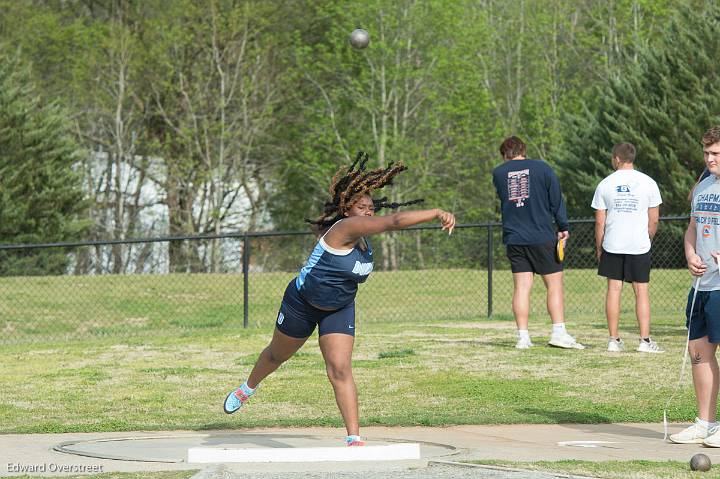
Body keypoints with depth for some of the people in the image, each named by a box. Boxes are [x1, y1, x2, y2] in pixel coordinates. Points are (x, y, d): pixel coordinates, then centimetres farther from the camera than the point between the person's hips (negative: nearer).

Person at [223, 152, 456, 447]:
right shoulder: (344, 227, -31)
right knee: (278, 355, 21)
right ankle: (247, 389, 52)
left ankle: (354, 438, -16)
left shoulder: (363, 237, -6)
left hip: (339, 311, 5)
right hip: (301, 303, -5)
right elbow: (395, 221, -43)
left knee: (340, 370, -12)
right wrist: (436, 214, -48)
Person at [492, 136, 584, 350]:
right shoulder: (542, 168, -1)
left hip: (513, 238, 3)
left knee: (521, 287, 4)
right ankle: (559, 332, -5)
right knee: (554, 284, 3)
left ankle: (523, 336, 0)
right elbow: (556, 200, 0)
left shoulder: (498, 173, 5)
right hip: (542, 236, -3)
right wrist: (563, 228, 6)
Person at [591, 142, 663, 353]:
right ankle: (645, 340, -2)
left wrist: (599, 248, 11)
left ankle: (614, 340, 5)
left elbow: (600, 221, 1)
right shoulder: (648, 183, -1)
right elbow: (654, 219, 1)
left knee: (614, 289, 5)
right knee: (642, 291, 2)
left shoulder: (605, 185, 0)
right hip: (639, 245, -1)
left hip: (612, 245, 1)